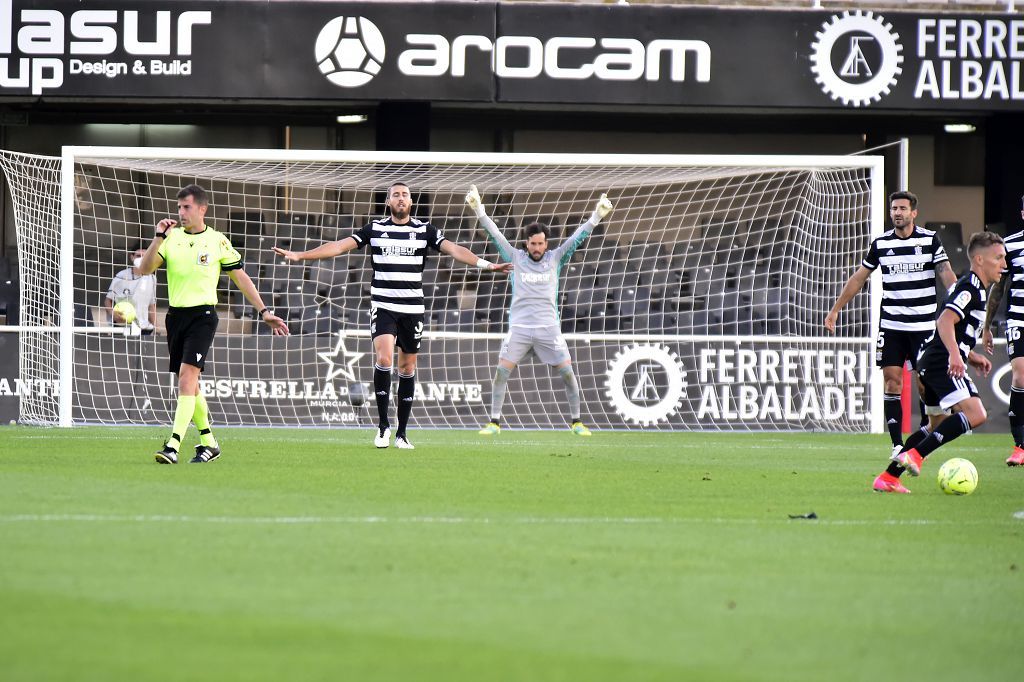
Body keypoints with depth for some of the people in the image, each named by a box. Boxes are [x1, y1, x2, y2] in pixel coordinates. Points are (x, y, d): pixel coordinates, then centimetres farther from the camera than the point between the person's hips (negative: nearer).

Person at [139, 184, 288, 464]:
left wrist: (264, 311, 5)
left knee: (187, 376, -18)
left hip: (203, 315, -4)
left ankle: (173, 446, -26)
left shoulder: (217, 241, 0)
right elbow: (145, 269, -4)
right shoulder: (172, 237, 6)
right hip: (176, 315, 4)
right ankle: (208, 443, 25)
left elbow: (241, 278, 7)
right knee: (189, 384, 10)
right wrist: (159, 238, -17)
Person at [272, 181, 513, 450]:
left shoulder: (424, 230, 4)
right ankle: (383, 425, -9)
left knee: (408, 367, 6)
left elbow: (454, 249, -3)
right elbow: (339, 246, 2)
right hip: (382, 306, -2)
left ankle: (402, 433, 13)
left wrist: (486, 264, -16)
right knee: (383, 359, -20)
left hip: (412, 308, 2)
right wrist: (300, 255, -5)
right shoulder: (374, 229, 3)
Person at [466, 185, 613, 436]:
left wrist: (595, 217, -9)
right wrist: (479, 212, -10)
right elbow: (495, 235, 0)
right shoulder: (515, 258, 6)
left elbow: (577, 238, 2)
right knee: (501, 372, -9)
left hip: (549, 328, 0)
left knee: (567, 372, -4)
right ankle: (494, 422, -1)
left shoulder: (555, 259, 7)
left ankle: (576, 422, 8)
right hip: (519, 328, 0)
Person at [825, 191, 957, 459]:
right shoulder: (880, 244, 6)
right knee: (892, 381, -5)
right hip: (890, 325, 2)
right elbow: (858, 279, 15)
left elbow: (947, 275, -5)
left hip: (924, 325, -2)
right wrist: (835, 310, 16)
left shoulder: (930, 240, 0)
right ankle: (897, 443, -2)